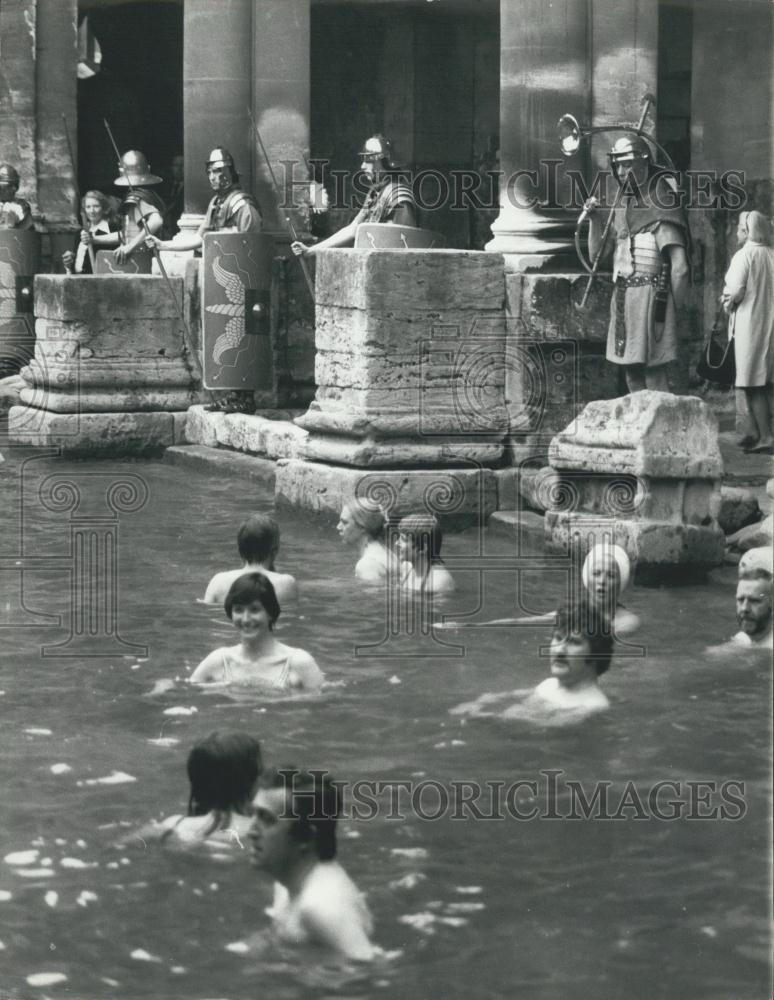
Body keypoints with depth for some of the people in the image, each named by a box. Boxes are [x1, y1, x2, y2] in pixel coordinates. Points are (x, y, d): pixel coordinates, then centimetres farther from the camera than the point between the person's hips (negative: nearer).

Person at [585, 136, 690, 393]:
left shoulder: (659, 207, -9)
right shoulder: (624, 206, 15)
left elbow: (679, 266, -14)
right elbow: (596, 254, 17)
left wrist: (674, 306, -7)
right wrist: (594, 219, 4)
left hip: (649, 294, -8)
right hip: (622, 295, 8)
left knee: (653, 372, -10)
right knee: (632, 371, 10)